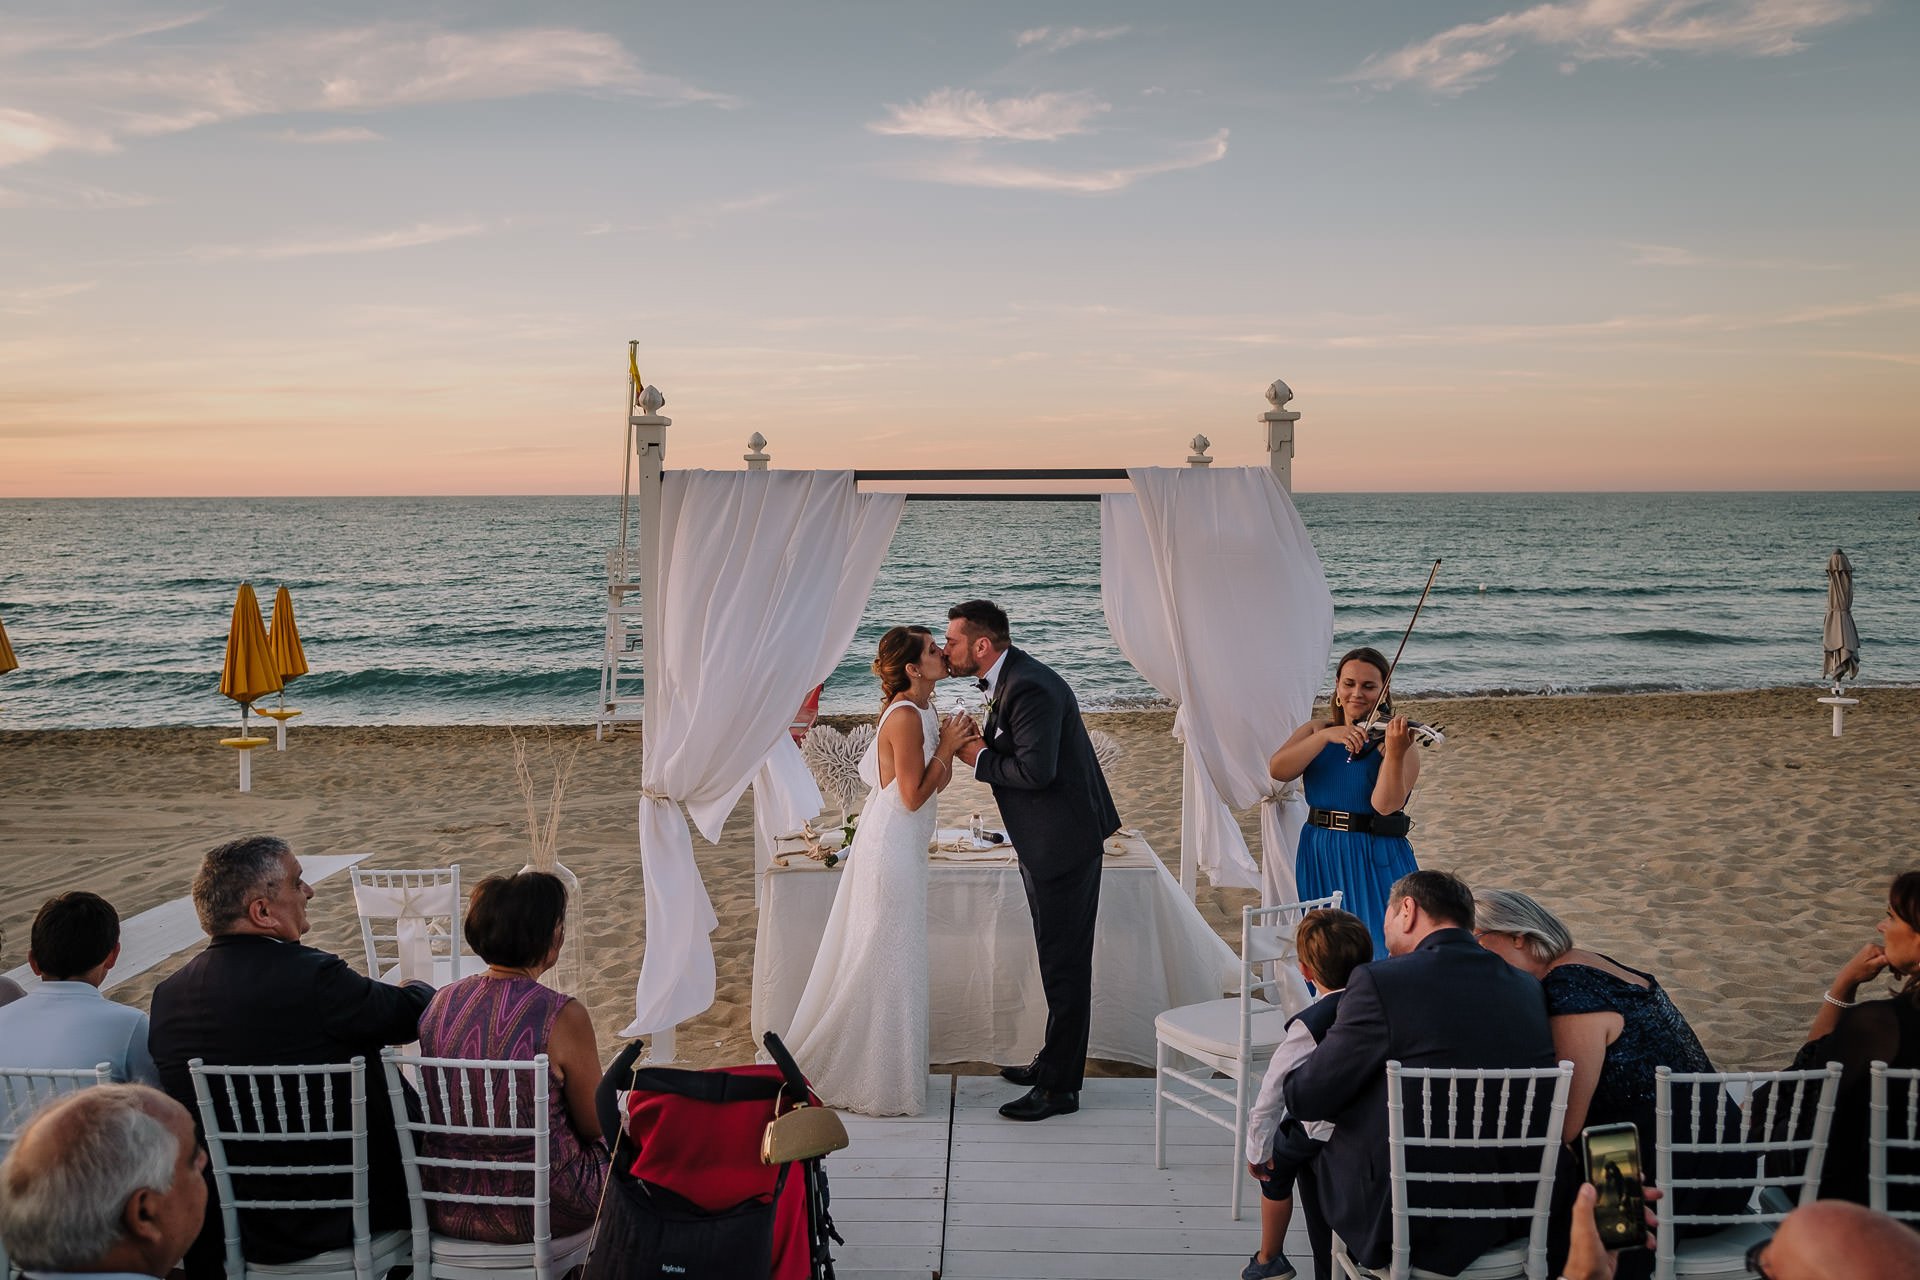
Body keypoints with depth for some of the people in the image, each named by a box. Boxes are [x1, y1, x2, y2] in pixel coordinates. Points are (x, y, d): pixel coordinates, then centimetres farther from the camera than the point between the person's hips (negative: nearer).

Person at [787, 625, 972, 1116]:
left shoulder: (918, 712, 9)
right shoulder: (906, 717, -21)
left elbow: (936, 783, 11)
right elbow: (913, 796, -21)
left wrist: (949, 746, -3)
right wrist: (946, 747, -14)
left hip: (896, 844, 10)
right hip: (892, 847, -10)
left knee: (873, 958, 18)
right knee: (885, 960, 0)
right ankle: (878, 1082, 13)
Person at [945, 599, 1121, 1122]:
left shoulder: (1030, 688, -23)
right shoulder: (1006, 681, 10)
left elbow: (1036, 771, -28)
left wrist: (979, 759, -16)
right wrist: (979, 742, 2)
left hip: (1063, 842, -11)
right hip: (1044, 842, 11)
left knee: (1064, 963, -1)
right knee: (1058, 958, 21)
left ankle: (1059, 1087, 7)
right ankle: (1055, 1061, 34)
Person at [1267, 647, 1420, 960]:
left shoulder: (1395, 740, -5)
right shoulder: (1316, 730, 7)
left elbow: (1385, 804, -21)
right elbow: (1278, 770, -11)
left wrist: (1395, 753, -36)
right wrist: (1327, 735, -22)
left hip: (1376, 863, -4)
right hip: (1319, 858, 4)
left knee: (1381, 954, -2)